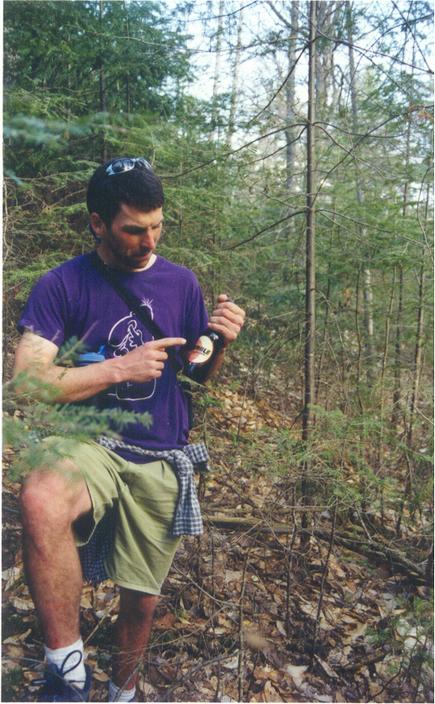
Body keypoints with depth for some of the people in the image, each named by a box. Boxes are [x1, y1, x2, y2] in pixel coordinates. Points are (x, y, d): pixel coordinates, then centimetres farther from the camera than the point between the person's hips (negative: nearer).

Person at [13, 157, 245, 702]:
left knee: (142, 599, 13)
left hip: (161, 458, 3)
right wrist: (120, 369, -20)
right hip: (89, 444, -3)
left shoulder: (180, 282, 5)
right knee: (41, 501, -37)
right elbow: (26, 384, -13)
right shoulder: (61, 284, -5)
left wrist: (220, 343, -11)